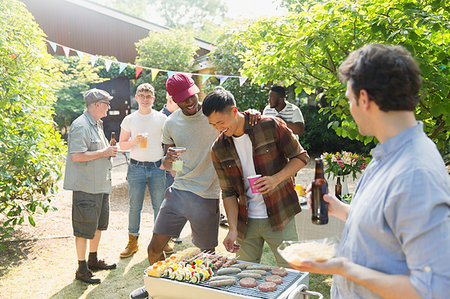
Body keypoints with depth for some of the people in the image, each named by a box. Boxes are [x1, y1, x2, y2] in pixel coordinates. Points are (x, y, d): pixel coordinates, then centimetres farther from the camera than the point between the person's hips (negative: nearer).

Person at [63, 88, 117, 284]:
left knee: (98, 224, 18)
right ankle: (82, 269, 12)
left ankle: (93, 260, 33)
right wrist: (104, 152, -18)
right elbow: (76, 156, -24)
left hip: (100, 184, 10)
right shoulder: (80, 126, -16)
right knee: (85, 228, 0)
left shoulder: (97, 124, 16)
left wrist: (109, 151, 10)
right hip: (86, 186, -10)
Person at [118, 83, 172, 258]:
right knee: (135, 206, 4)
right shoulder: (129, 120, 5)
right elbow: (122, 145, 8)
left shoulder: (161, 118, 4)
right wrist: (134, 141, -12)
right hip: (136, 168, 0)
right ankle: (133, 242, 17)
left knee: (159, 206, 5)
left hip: (157, 168, 0)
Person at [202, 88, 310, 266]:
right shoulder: (218, 149, 0)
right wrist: (233, 228, -7)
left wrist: (276, 179, -19)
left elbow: (300, 157, -3)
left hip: (280, 218, -3)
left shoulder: (270, 126, -10)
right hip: (246, 222, 3)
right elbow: (228, 192, 3)